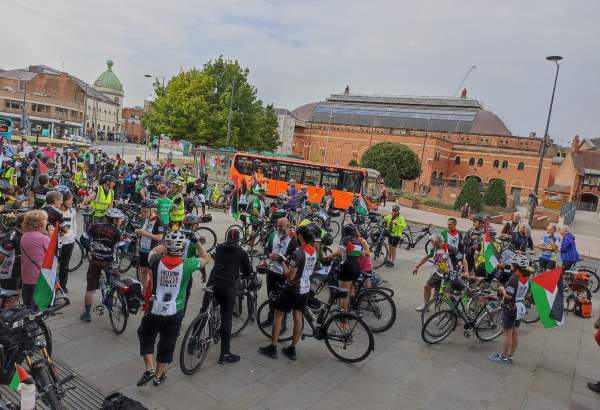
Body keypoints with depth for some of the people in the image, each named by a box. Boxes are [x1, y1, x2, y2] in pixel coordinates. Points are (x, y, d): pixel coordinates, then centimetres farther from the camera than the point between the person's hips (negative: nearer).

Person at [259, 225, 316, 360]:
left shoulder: (297, 253, -24)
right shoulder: (314, 252, 2)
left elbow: (290, 276, -23)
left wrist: (282, 262, -11)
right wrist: (288, 262, 8)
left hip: (292, 289, -7)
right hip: (305, 288, 8)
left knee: (278, 315, 7)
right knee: (298, 317, 13)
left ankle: (272, 348, 13)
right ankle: (292, 349, 21)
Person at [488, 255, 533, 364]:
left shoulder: (514, 278, -23)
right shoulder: (526, 278, 3)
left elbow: (509, 296, -26)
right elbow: (520, 291, 11)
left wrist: (502, 290, -9)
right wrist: (506, 289, 9)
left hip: (510, 309, -8)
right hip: (520, 308, 8)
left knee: (508, 334, 2)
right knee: (515, 333, 14)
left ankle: (503, 356, 12)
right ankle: (510, 356, 24)